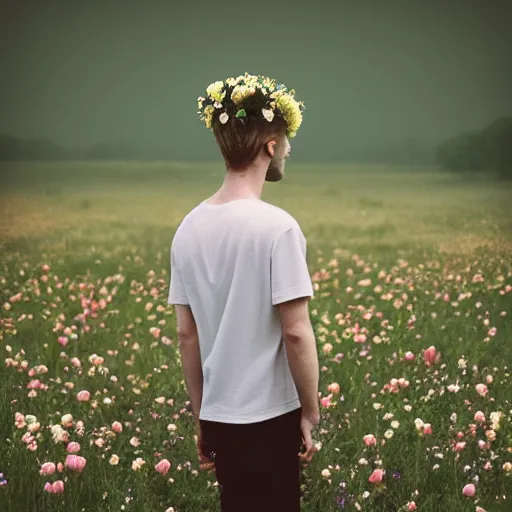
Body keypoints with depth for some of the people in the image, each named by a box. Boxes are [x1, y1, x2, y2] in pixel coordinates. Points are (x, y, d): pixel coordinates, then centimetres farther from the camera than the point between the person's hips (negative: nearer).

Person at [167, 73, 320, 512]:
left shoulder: (190, 228, 4)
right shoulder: (276, 227, -16)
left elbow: (187, 335, 7)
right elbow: (296, 333, -17)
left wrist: (200, 416, 15)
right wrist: (311, 414, -6)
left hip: (218, 414, 6)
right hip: (270, 416, -6)